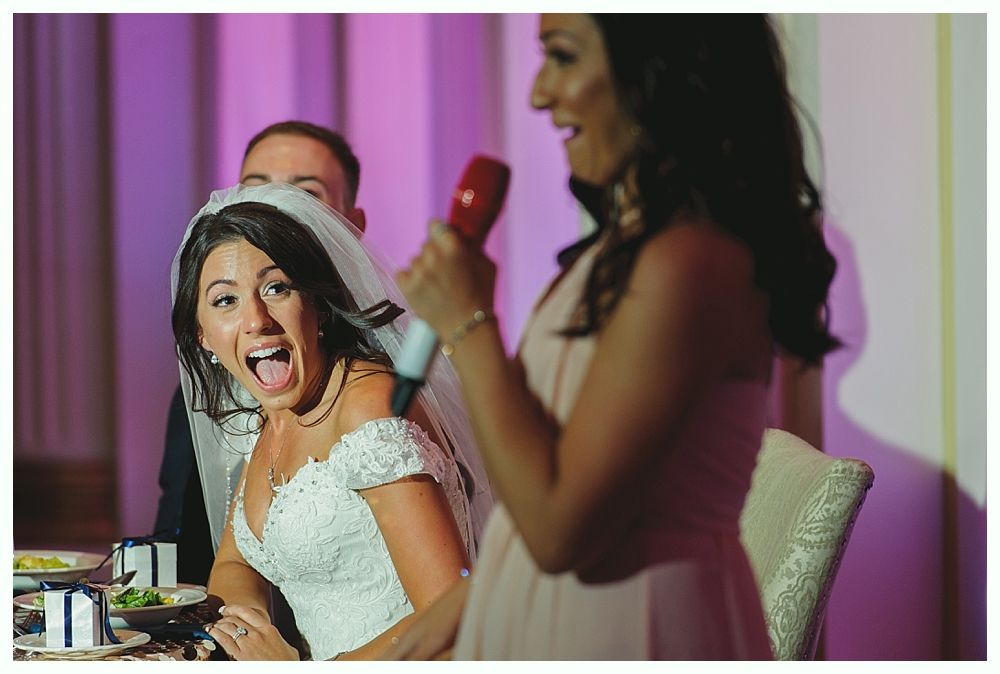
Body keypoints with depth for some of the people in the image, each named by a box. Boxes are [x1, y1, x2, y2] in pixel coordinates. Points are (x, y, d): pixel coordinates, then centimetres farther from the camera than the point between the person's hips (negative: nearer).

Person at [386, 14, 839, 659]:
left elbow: (560, 530, -24)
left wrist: (468, 325, -17)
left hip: (628, 626, -8)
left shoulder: (687, 262, -23)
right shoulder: (630, 246, 6)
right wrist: (469, 598, 16)